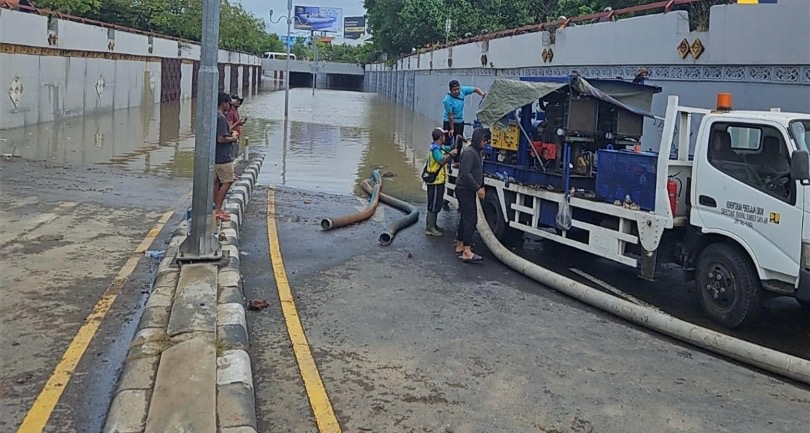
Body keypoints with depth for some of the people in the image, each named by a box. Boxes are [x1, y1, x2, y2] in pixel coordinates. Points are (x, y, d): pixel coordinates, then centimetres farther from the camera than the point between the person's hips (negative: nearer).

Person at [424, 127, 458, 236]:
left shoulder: (440, 147, 13)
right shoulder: (435, 149, -18)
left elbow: (450, 148, 25)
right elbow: (441, 161, -33)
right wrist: (451, 153, -22)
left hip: (439, 181, 10)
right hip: (435, 182, -10)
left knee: (438, 204, 17)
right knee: (433, 205, -6)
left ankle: (433, 225, 26)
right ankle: (429, 228, -3)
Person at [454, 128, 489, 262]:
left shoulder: (476, 152, 17)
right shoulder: (469, 153, -16)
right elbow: (465, 173, -24)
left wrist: (481, 186, 13)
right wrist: (478, 188, -22)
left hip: (469, 191, 10)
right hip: (465, 190, -10)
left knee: (466, 218, 15)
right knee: (470, 219, -14)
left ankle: (459, 246, 25)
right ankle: (467, 252, -17)